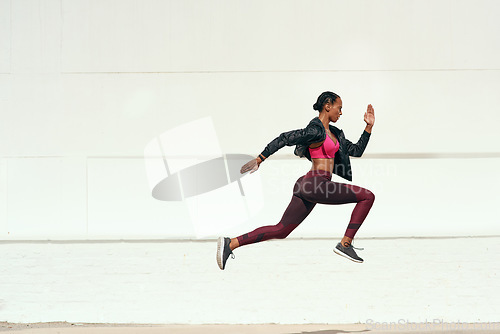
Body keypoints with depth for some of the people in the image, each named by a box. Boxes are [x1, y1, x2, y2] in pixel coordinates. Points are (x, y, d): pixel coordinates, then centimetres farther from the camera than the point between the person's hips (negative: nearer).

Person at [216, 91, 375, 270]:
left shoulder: (334, 133, 20)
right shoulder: (316, 130, -10)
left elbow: (356, 150, 24)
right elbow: (284, 139, -12)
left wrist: (369, 127, 18)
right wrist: (259, 159, -13)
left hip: (308, 187, 10)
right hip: (315, 184, -10)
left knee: (281, 230, 8)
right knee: (367, 196, -7)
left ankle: (230, 243, 4)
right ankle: (345, 244, -8)